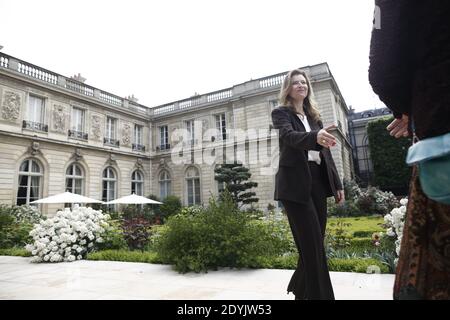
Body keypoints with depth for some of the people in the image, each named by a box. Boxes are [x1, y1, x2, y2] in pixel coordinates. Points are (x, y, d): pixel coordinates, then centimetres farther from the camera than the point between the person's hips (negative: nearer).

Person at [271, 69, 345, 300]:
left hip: (318, 181, 6)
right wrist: (315, 137, -40)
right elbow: (289, 136, -20)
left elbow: (325, 152, 18)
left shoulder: (314, 116, 20)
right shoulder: (281, 113, 2)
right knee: (313, 245, -8)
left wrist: (337, 183, 12)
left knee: (314, 244, 10)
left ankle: (301, 289, 30)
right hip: (295, 184, -6)